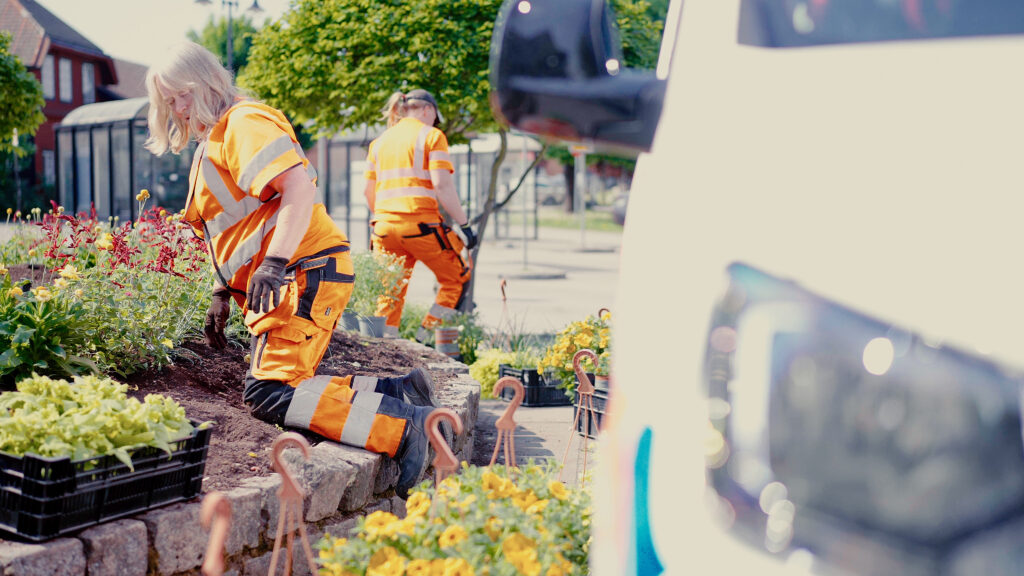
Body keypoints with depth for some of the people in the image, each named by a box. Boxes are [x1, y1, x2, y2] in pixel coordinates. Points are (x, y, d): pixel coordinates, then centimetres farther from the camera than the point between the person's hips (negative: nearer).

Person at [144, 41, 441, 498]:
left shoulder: (245, 122, -6)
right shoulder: (210, 144, 27)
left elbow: (299, 185, -22)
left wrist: (274, 262, -30)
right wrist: (223, 294, 27)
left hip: (306, 272, -11)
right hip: (280, 282, 11)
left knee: (269, 394, -21)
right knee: (286, 388, 5)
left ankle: (404, 430, -27)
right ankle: (398, 392, 4)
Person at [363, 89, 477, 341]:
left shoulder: (379, 141, 18)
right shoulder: (431, 135, 1)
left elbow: (368, 191, 17)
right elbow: (442, 185, -10)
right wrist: (464, 224, -7)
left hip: (385, 224, 5)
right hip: (421, 223, -5)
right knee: (457, 277, 13)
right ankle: (426, 334, 6)